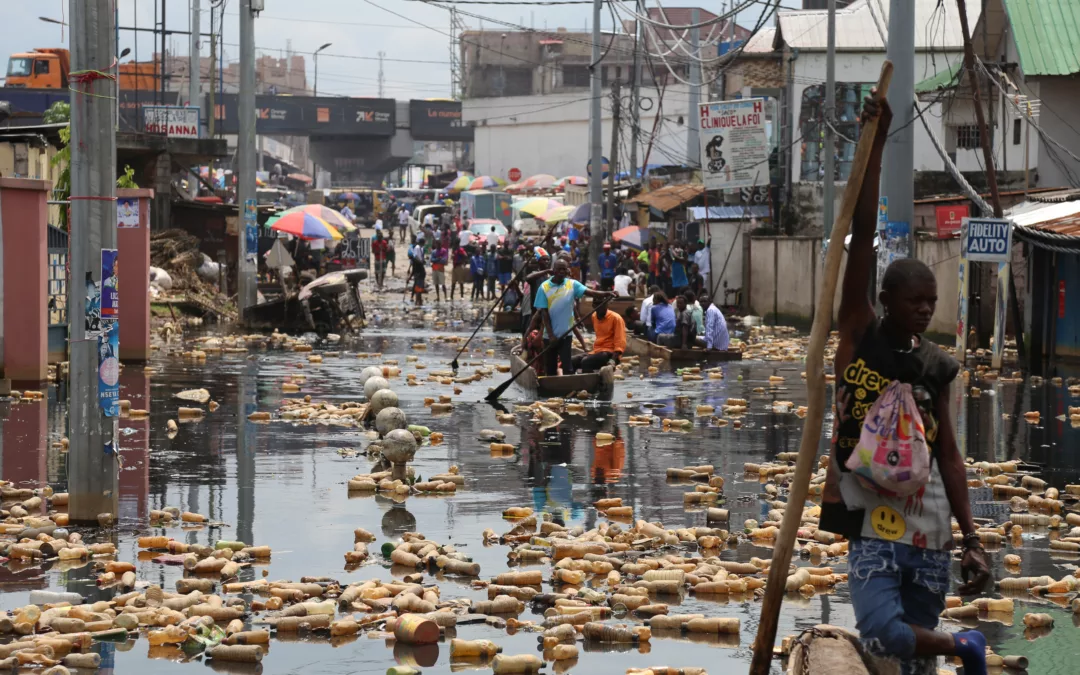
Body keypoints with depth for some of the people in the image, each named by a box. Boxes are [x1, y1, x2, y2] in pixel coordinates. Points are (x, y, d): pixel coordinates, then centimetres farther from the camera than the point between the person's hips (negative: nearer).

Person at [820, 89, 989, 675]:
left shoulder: (935, 365, 8)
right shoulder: (858, 333, -1)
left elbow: (949, 455, 12)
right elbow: (862, 236, -8)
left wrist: (971, 540, 6)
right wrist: (876, 143, -14)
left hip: (928, 526, 3)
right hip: (872, 518, -3)